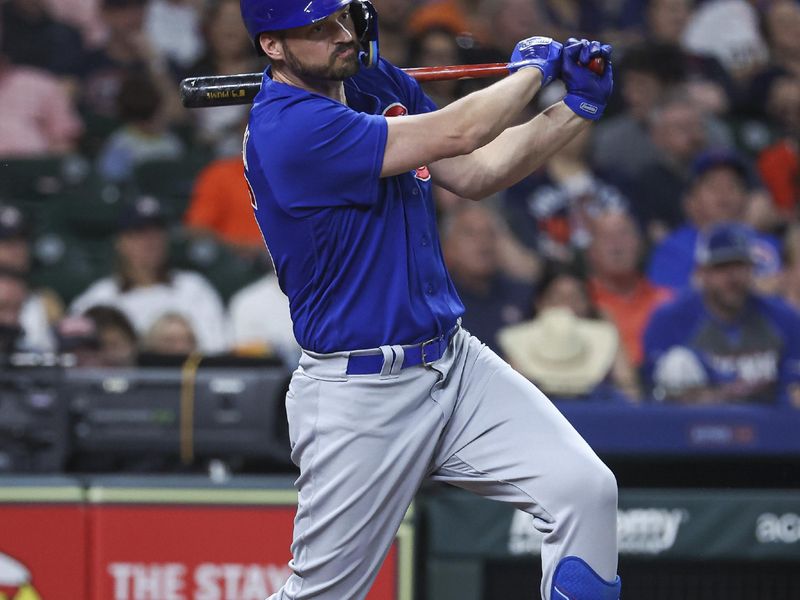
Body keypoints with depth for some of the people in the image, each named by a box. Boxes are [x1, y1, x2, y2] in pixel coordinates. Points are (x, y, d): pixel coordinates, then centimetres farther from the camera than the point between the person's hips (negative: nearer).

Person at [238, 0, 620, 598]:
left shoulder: (378, 80, 6)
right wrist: (532, 69, -6)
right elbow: (454, 135, -23)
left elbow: (474, 174, 11)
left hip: (455, 361, 7)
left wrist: (576, 107, -1)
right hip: (359, 394, -7)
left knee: (586, 490, -9)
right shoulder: (287, 129, -22)